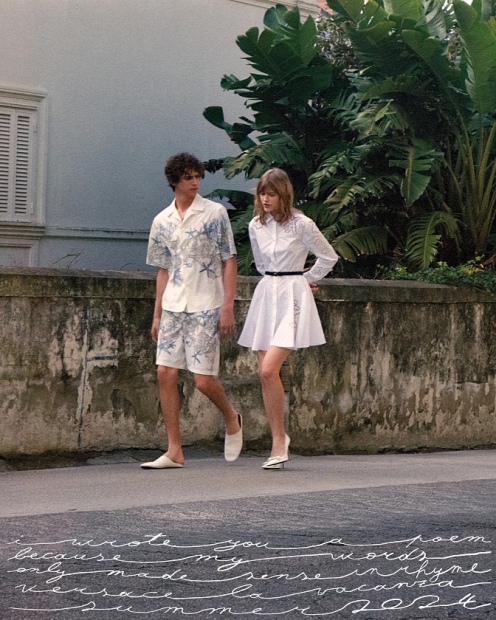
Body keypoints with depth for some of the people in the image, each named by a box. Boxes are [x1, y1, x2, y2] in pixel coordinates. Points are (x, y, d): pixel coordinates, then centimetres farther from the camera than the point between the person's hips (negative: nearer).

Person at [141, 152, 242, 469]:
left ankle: (232, 418, 25)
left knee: (204, 379, -7)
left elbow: (229, 262, -2)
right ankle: (174, 452, 3)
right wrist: (157, 315, 13)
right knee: (166, 373, -3)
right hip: (173, 307, 4)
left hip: (205, 307, -4)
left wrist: (228, 307, -9)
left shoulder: (215, 213, -1)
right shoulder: (162, 221, 10)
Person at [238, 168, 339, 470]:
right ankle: (279, 444, 12)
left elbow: (329, 257, 3)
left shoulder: (301, 224, -7)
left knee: (269, 370, -19)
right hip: (265, 296, 6)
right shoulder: (256, 226, 9)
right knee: (265, 375, 3)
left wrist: (307, 280, 9)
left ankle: (280, 438, -5)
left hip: (291, 298, -6)